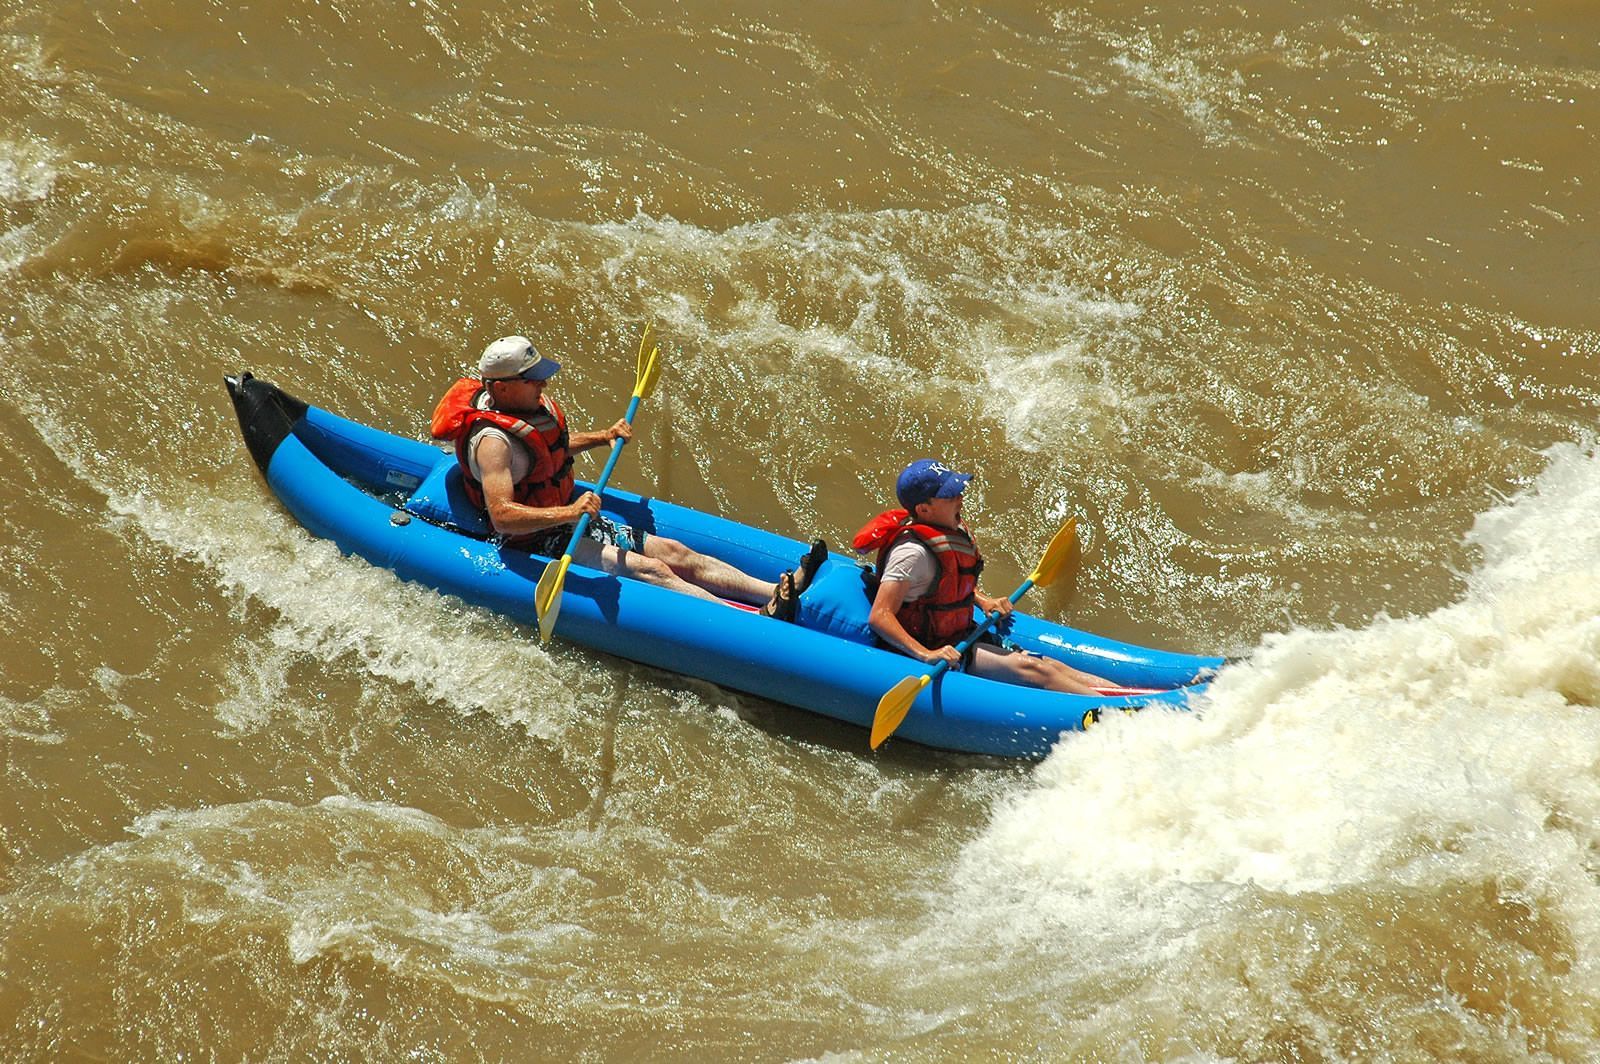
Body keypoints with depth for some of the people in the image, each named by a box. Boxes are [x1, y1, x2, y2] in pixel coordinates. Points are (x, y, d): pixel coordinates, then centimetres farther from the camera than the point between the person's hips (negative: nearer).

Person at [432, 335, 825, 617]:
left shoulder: (534, 403, 3)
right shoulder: (493, 441, -26)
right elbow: (502, 517, -36)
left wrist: (602, 437, 12)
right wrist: (568, 514, -44)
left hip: (566, 516, 10)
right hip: (539, 543, -10)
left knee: (673, 553, -1)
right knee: (648, 570, -22)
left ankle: (779, 590, -8)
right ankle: (760, 615, -33)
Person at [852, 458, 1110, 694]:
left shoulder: (954, 531, 5)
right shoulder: (913, 551, -24)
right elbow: (879, 617, -31)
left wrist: (982, 601, 12)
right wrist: (926, 655, -38)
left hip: (963, 634, 10)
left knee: (1048, 666, -2)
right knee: (1031, 669, -19)